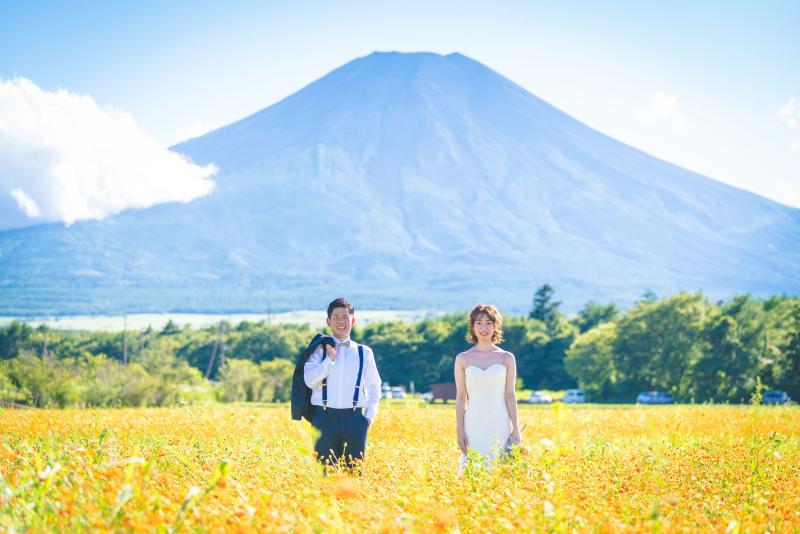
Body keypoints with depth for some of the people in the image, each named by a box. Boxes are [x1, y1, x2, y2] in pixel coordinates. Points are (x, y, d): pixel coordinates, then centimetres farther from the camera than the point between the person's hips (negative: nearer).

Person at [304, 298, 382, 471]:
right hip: (325, 418, -1)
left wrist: (369, 416, 6)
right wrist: (330, 358, -9)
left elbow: (373, 387, 17)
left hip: (354, 419, 1)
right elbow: (309, 380, -6)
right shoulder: (320, 350, 8)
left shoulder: (364, 352, 12)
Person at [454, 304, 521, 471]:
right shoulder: (463, 359, 6)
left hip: (500, 425, 0)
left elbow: (510, 395, 6)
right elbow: (461, 397, 6)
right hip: (474, 425, 0)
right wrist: (459, 430, 0)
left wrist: (515, 429, 1)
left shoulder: (507, 358, 6)